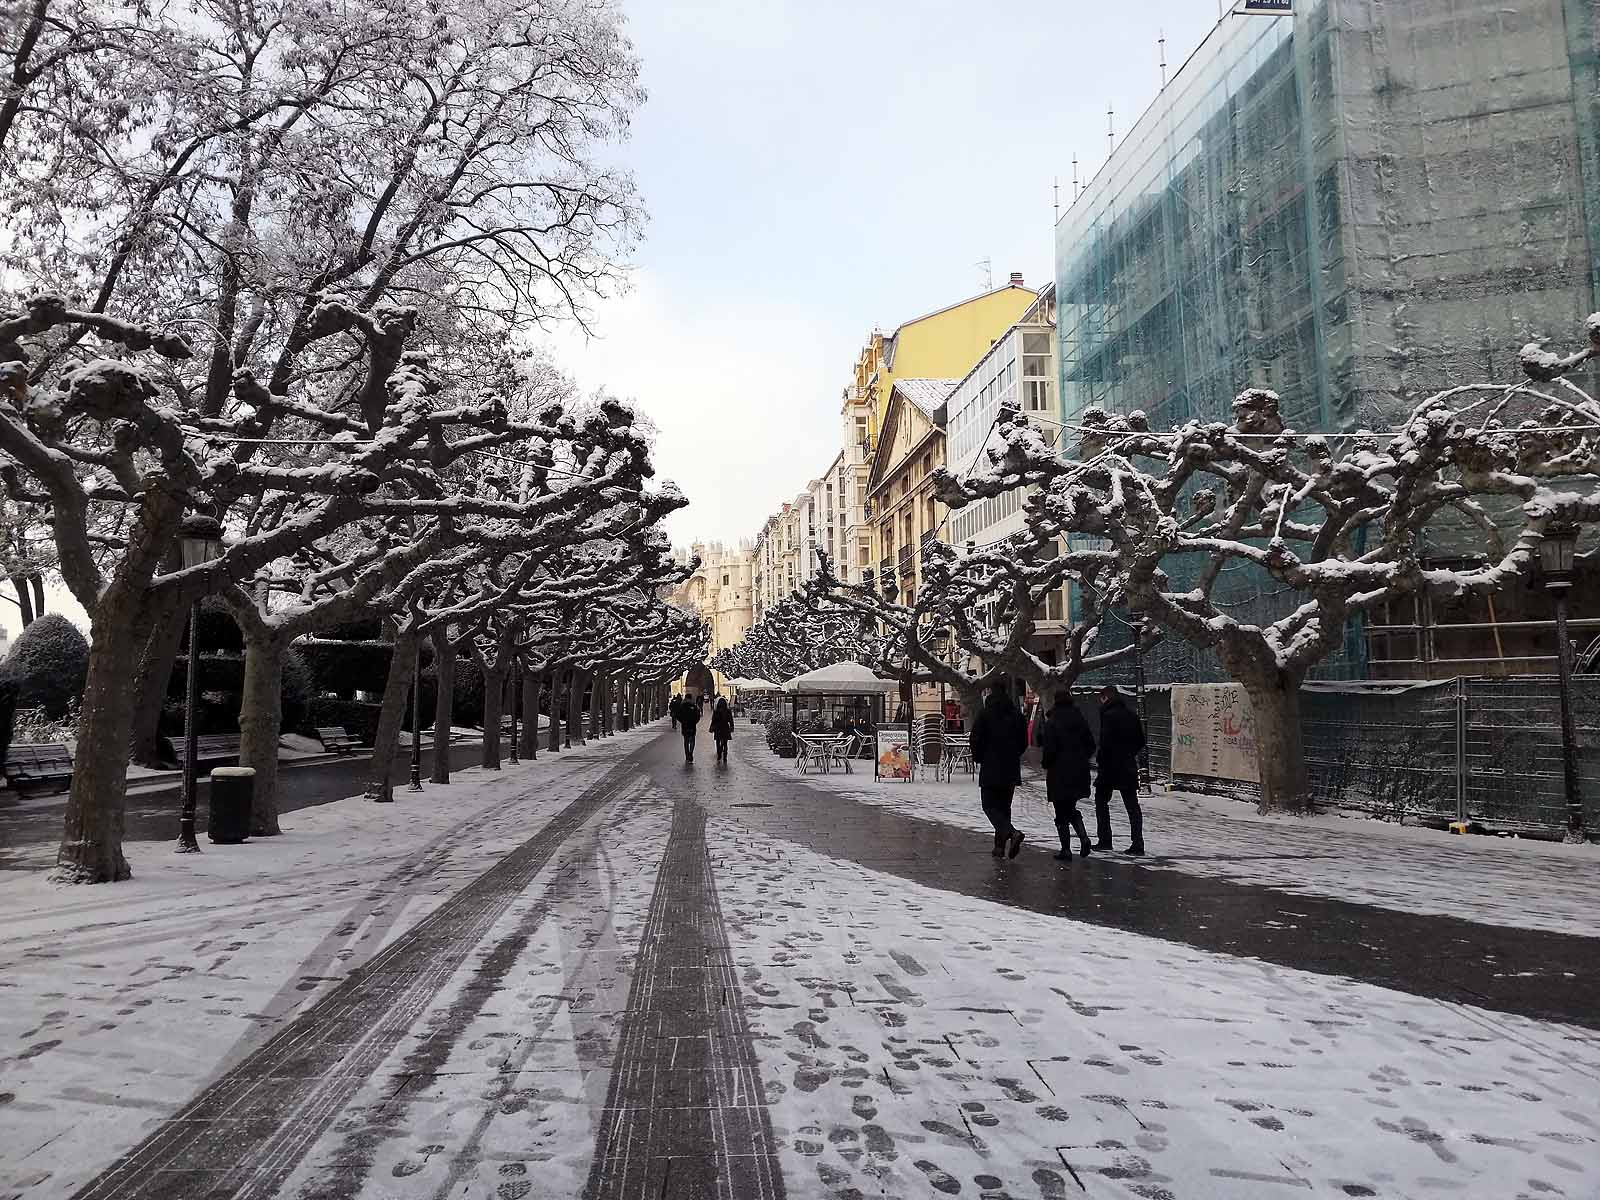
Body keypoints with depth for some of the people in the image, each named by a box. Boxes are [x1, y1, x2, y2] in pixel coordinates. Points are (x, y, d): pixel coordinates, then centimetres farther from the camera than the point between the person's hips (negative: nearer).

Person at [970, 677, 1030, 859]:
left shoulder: (985, 713, -9)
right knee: (1004, 806, 14)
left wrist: (978, 758, 8)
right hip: (1011, 769, 5)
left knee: (990, 806, -1)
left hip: (990, 769, -5)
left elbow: (976, 740, -9)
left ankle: (1012, 832, -24)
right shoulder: (1016, 714, 5)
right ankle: (1000, 845, 14)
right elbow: (1024, 742, 10)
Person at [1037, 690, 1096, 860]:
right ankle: (1083, 837, 1)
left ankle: (1066, 849, 4)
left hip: (1059, 773, -6)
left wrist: (1046, 764, 1)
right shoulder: (1080, 720, 5)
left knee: (1061, 813, 3)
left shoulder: (1052, 723, -13)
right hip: (1080, 772, 6)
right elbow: (1091, 745, 8)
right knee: (1071, 808, 20)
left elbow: (1049, 749, -16)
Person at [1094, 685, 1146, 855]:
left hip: (1110, 765, -6)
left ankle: (1104, 840, 9)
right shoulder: (1132, 715, 9)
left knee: (1101, 800, 9)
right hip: (1129, 766, 6)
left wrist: (1099, 757, -8)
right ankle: (1137, 843, 1)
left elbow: (1106, 741, -20)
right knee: (1132, 804, 7)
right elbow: (1141, 741, 13)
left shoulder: (1108, 715, -14)